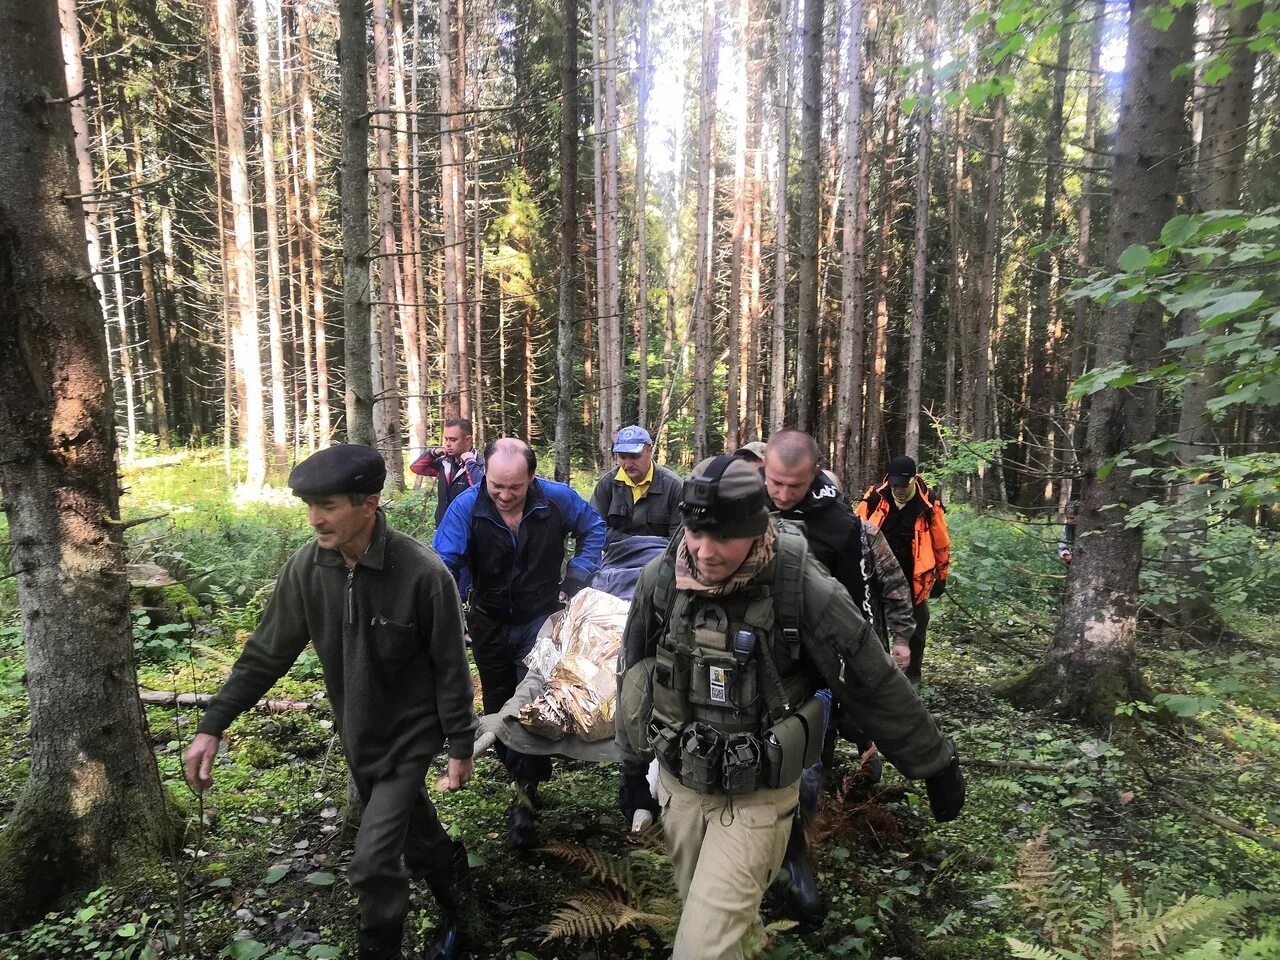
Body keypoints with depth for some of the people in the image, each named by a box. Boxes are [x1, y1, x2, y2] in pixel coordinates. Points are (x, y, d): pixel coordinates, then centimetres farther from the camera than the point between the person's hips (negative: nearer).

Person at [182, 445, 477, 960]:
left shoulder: (422, 573, -28)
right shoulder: (306, 566, -14)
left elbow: (450, 667, -18)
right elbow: (267, 652, -4)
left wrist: (460, 746, -11)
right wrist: (213, 725, -6)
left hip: (410, 732, -5)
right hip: (356, 734, 5)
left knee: (374, 861, -7)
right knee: (414, 830, 23)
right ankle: (457, 909, 49)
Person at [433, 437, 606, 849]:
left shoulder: (558, 499, -18)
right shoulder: (466, 507, -22)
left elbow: (593, 529, 1)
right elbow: (443, 565, -25)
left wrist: (576, 578, -7)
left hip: (540, 619, -1)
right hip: (489, 624, 2)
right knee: (498, 706, 15)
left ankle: (524, 798, 1)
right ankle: (520, 774, 39)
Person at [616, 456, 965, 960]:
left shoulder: (805, 591, -24)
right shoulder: (660, 579, -12)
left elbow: (876, 686, -12)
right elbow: (634, 673, 4)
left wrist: (937, 766, -1)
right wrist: (632, 766, 12)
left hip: (756, 798, -4)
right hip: (679, 785, 5)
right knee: (710, 914, 25)